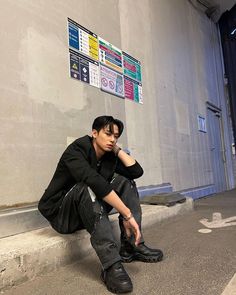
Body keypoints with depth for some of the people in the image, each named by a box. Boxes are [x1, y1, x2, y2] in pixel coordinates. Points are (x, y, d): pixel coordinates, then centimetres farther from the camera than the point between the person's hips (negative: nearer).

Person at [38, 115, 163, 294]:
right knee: (87, 188, -36)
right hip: (60, 212, -6)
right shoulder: (77, 150, -22)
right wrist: (128, 214, -40)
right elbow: (95, 182, -38)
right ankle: (111, 265, -38)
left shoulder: (110, 156, 0)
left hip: (91, 210, 7)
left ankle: (131, 246, -13)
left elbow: (137, 171, -10)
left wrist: (117, 149, -8)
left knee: (124, 181, -8)